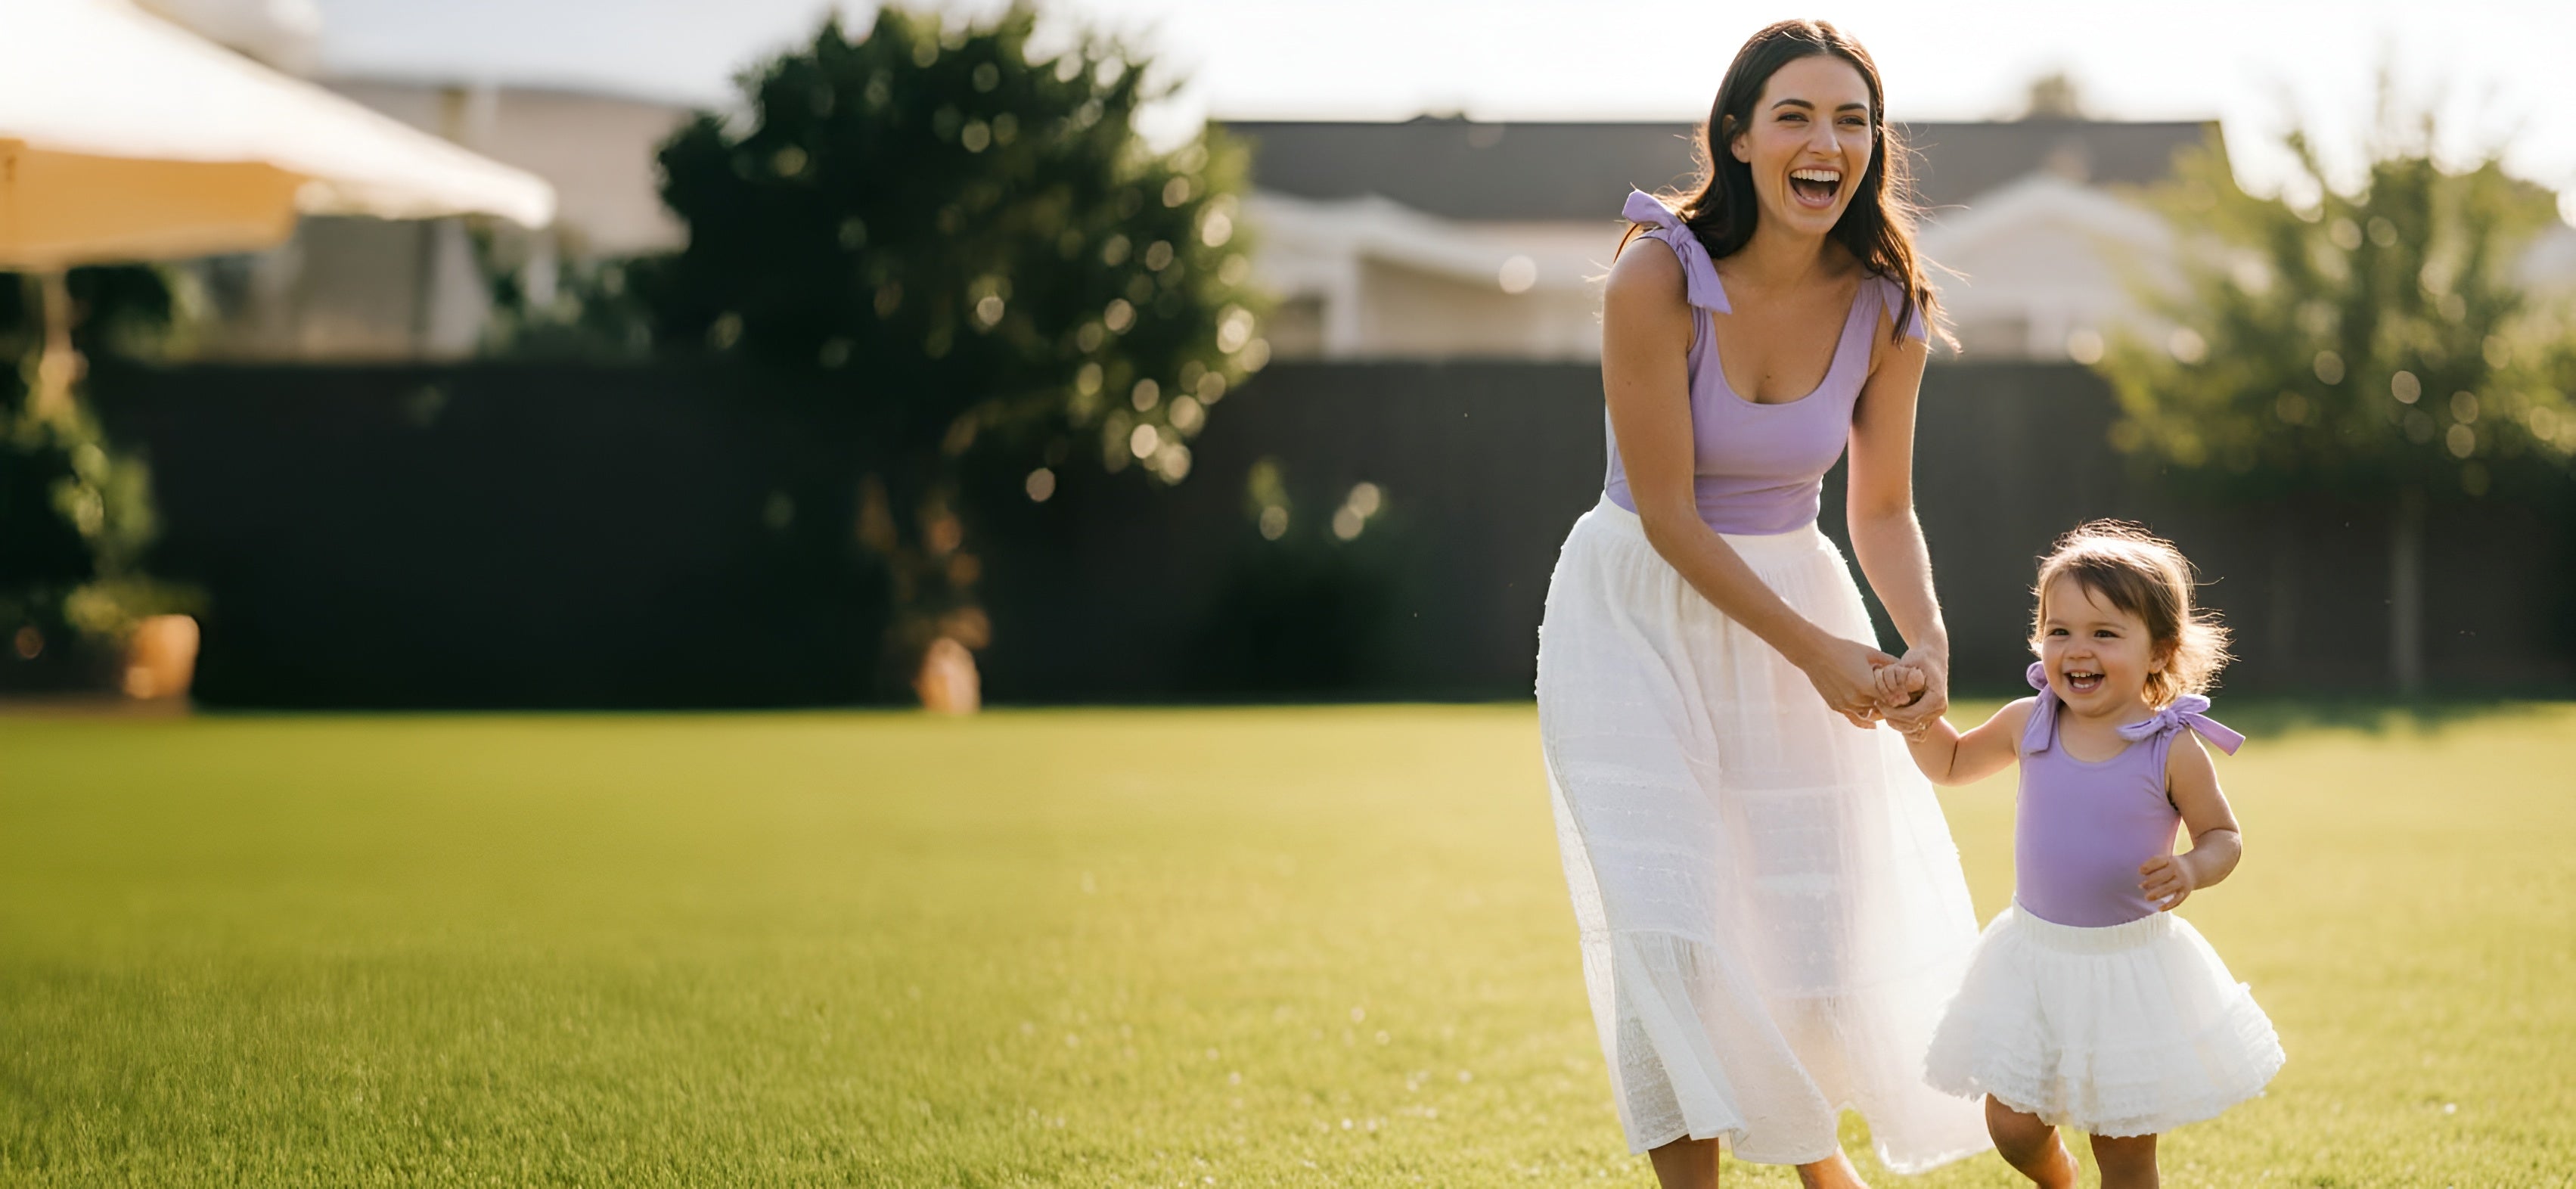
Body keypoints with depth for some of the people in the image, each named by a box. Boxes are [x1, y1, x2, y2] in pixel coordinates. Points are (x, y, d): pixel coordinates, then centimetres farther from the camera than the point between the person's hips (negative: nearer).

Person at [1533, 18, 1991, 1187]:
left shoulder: (1885, 308, -9)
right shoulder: (1657, 280, -22)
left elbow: (1883, 509, 2)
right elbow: (1668, 517, -19)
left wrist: (1926, 639, -16)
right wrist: (1813, 652, -19)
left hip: (1793, 593, 4)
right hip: (1637, 617, -4)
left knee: (1830, 917, 7)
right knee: (1670, 926, -13)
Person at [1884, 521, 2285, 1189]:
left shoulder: (2171, 749, -13)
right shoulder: (2030, 724, -3)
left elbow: (2224, 837, -3)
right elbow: (1950, 764, 14)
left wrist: (2191, 870, -24)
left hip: (2132, 964, -3)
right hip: (2036, 957, 3)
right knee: (2011, 1126, 8)